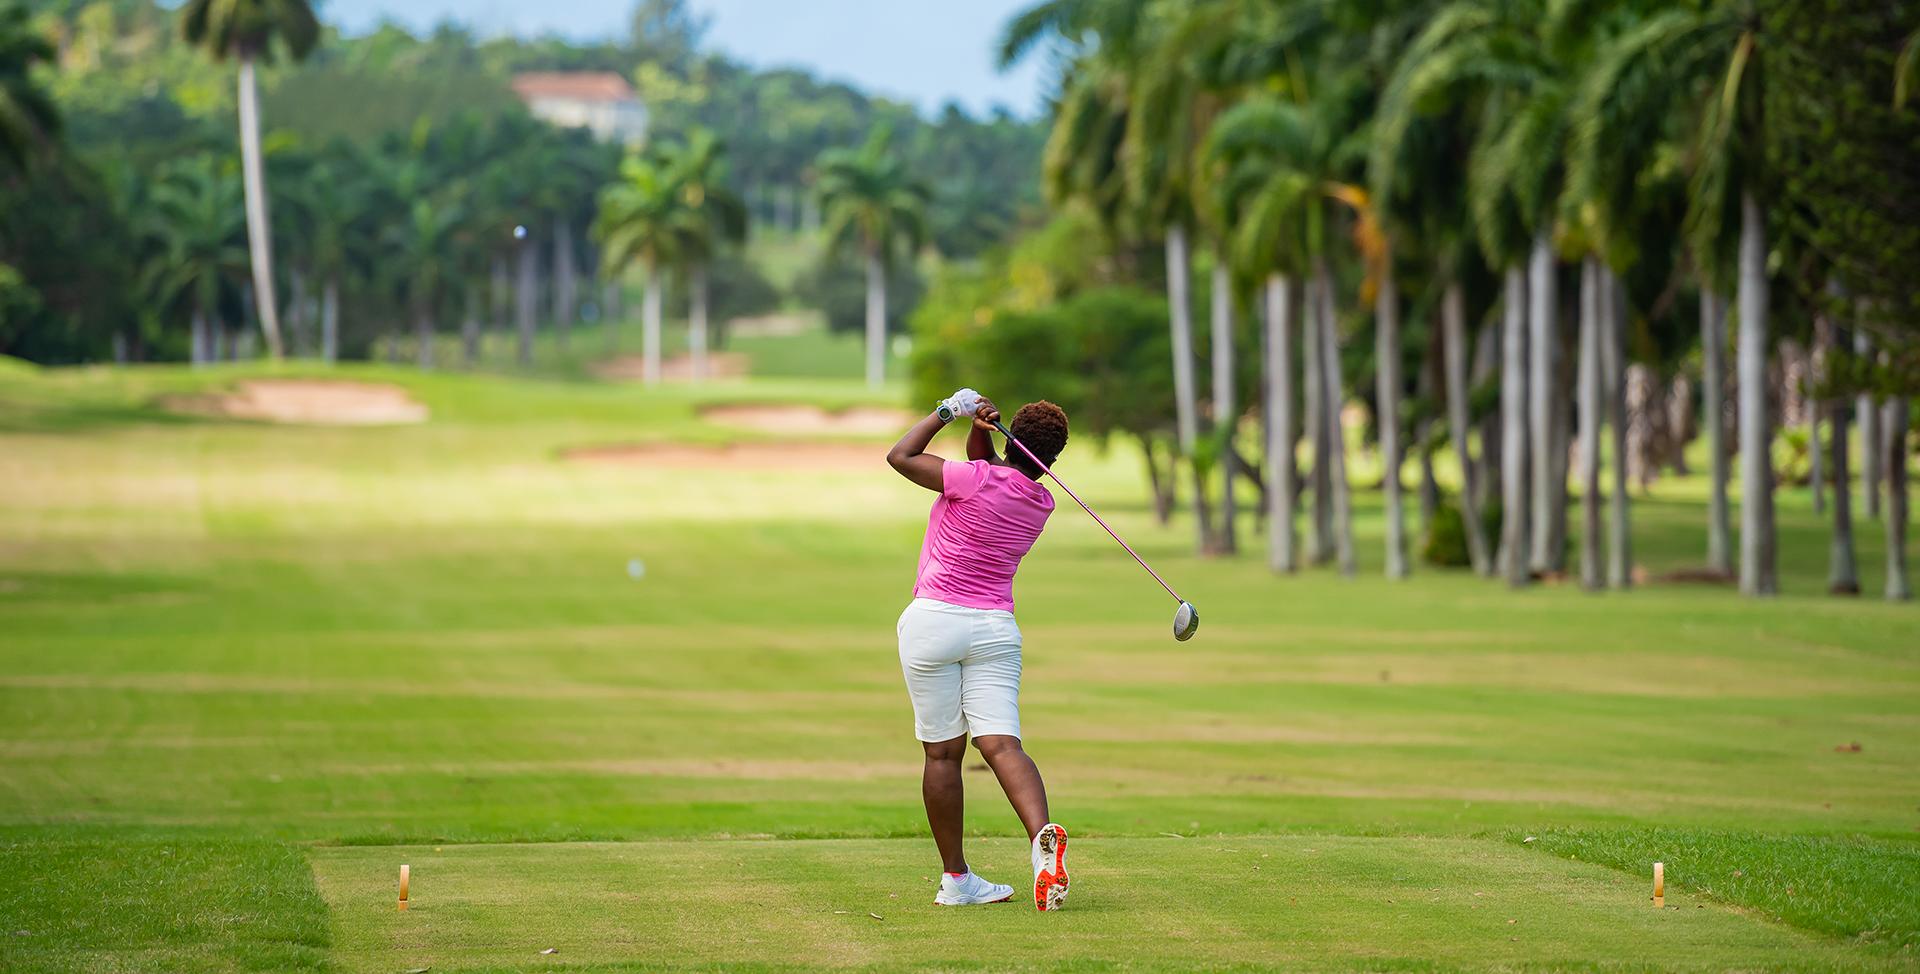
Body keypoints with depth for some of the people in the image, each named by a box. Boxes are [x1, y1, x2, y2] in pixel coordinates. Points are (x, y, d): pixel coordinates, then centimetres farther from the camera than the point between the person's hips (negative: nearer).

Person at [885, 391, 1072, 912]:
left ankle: (956, 879, 9)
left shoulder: (976, 479, -12)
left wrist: (947, 412, 8)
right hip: (995, 627, 3)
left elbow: (900, 456, 1)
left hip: (933, 619, -3)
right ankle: (1042, 834, -35)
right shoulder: (1041, 503, 7)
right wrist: (979, 429, 1)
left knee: (942, 752, 5)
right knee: (1001, 744, -7)